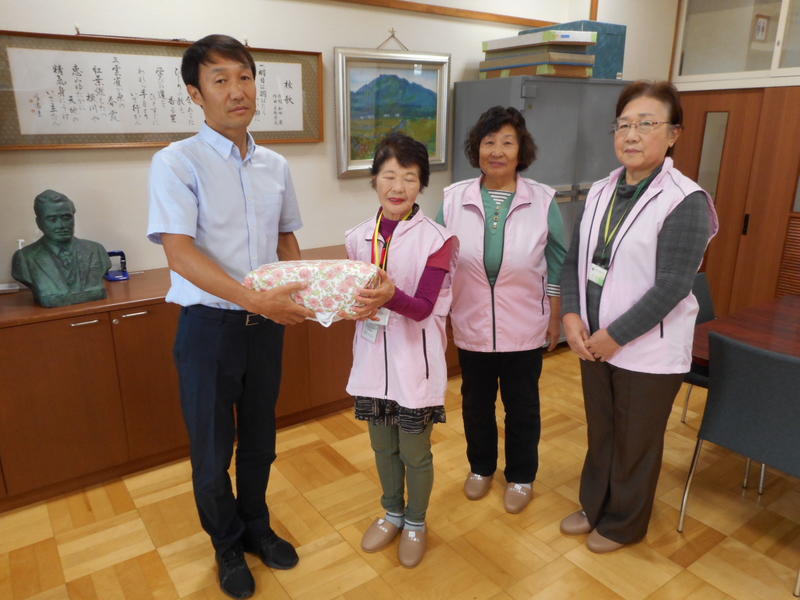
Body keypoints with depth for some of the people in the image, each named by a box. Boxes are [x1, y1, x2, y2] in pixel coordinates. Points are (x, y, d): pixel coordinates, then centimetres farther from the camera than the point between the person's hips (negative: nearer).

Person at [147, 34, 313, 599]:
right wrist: (253, 298, -29)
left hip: (266, 323, 4)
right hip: (210, 324, -4)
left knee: (260, 442, 19)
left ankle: (256, 526, 44)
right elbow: (180, 252, -19)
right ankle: (228, 547, 37)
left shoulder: (276, 165, 5)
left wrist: (304, 293, -1)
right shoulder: (177, 162, -10)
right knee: (213, 452, 12)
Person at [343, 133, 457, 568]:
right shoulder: (359, 237, 0)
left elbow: (423, 307, -19)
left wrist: (391, 296, -39)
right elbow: (354, 294, 7)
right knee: (383, 447, 20)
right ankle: (392, 513, 45)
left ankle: (415, 523, 38)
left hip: (415, 362, -4)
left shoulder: (435, 239, -13)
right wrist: (361, 304, -16)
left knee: (414, 452, 12)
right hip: (373, 359, 4)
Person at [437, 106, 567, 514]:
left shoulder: (543, 201, -8)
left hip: (524, 329, -1)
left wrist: (556, 318, 2)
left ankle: (521, 477, 37)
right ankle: (481, 468, 42)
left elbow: (557, 265, 0)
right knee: (476, 403, 18)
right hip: (471, 327, 1)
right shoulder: (454, 199, -5)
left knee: (522, 406, 15)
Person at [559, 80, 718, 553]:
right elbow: (575, 259, 6)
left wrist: (616, 336, -18)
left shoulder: (685, 201, -15)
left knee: (636, 443, 13)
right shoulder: (601, 191, 4)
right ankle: (595, 506, 43)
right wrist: (572, 315, -9)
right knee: (600, 432, 21)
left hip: (648, 350, -5)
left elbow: (673, 286, -20)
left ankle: (624, 523, 36)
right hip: (595, 342, 6)